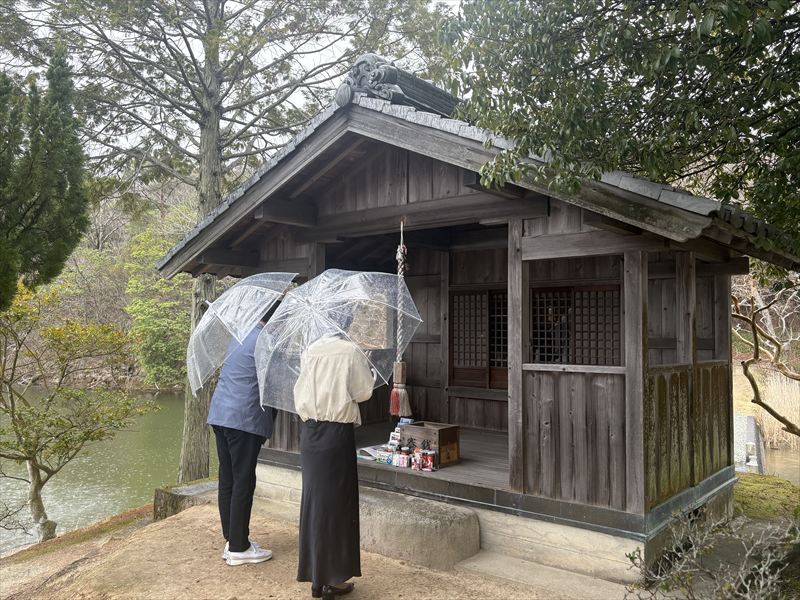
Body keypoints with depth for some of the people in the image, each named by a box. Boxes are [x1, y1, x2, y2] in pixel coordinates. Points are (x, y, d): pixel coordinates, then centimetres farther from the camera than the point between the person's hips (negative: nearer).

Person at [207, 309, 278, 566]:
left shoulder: (242, 335, 17)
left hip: (220, 414, 9)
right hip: (244, 419, -9)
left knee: (227, 480, 12)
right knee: (243, 482, -1)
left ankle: (231, 540, 21)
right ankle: (238, 548, 6)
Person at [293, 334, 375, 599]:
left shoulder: (310, 351, 5)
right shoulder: (350, 351, -10)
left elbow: (301, 394, 12)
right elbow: (363, 392, -5)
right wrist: (368, 371, 12)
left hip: (310, 432, 5)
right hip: (338, 431, -5)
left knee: (314, 499, 13)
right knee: (336, 501, 4)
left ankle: (316, 577, 23)